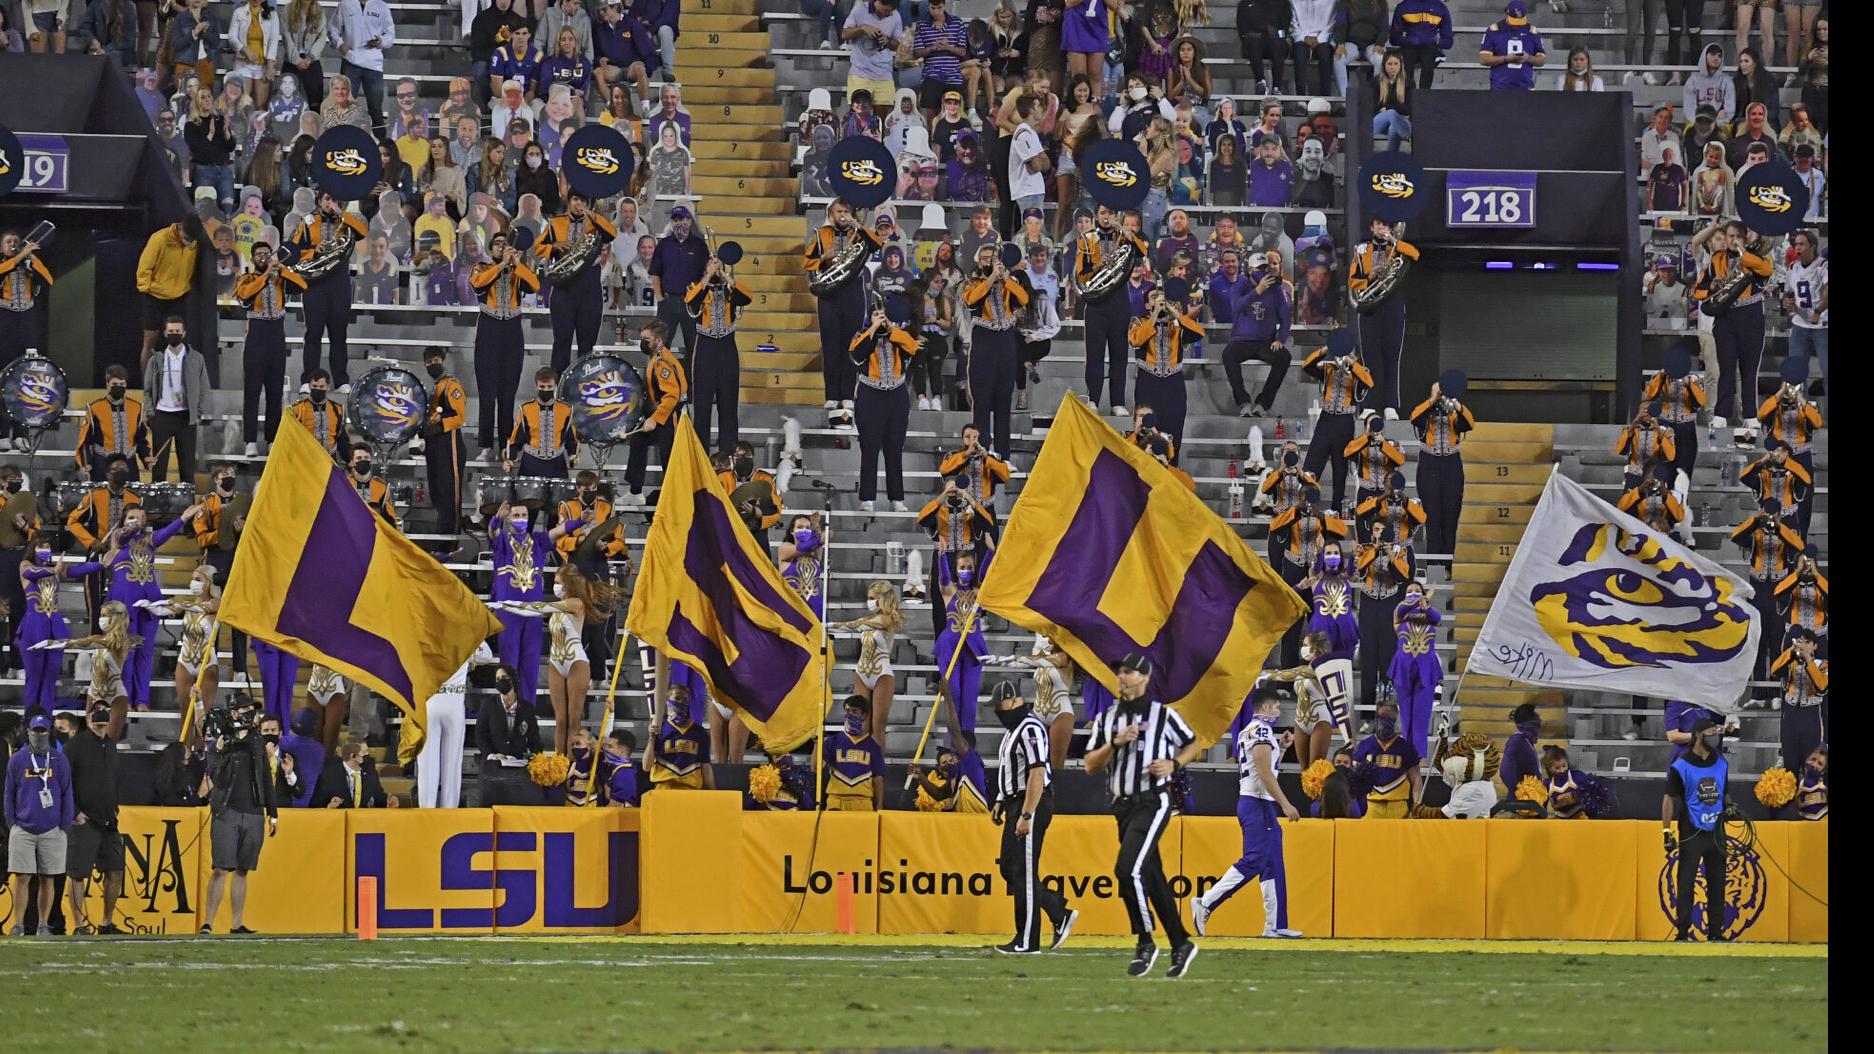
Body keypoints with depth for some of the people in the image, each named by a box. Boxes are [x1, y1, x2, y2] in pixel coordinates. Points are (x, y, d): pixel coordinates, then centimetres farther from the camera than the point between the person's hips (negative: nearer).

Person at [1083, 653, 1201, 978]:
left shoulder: (1163, 715, -2)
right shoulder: (1107, 719, 12)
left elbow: (1193, 744, 10)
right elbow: (1091, 765, 6)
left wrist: (1174, 764, -8)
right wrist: (1116, 743, -9)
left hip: (1153, 802, -7)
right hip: (1123, 805, 7)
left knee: (1128, 869, -20)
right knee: (1152, 876, 10)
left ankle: (1146, 943, -10)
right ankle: (1180, 944, 19)